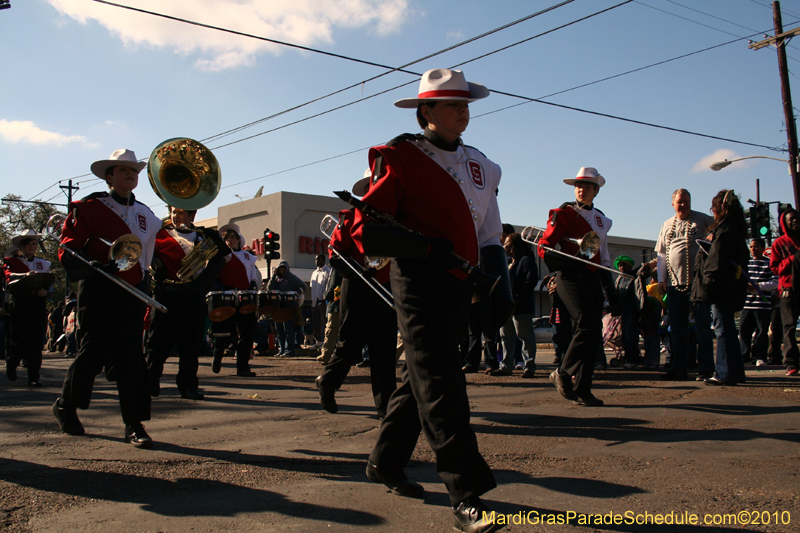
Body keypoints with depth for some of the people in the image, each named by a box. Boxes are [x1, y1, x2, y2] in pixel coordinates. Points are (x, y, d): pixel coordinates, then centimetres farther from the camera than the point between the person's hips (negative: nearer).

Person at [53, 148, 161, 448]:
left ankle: (135, 425, 0)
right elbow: (67, 251, -8)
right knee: (92, 353, -1)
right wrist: (95, 266, -25)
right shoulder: (89, 208, 0)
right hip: (97, 292, -4)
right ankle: (66, 407, 25)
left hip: (132, 293, 4)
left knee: (131, 357, -2)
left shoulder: (145, 215, 15)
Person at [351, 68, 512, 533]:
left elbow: (490, 236, 17)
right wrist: (426, 247, -20)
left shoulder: (481, 166, 15)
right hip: (420, 283, -7)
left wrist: (500, 288, 7)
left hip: (461, 286, 7)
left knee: (421, 378, 15)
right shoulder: (400, 158, -5)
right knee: (440, 384, -10)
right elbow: (366, 231, -10)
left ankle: (386, 464, 31)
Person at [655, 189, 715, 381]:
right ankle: (678, 368, 15)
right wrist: (661, 279, 10)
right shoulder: (667, 225, 15)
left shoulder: (702, 220, 3)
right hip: (674, 283, 4)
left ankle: (705, 368, 3)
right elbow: (661, 254, 16)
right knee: (677, 328, 8)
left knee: (703, 325, -2)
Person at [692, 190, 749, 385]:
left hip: (722, 287, -10)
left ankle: (725, 374, -6)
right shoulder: (736, 228, 18)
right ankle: (735, 372, 22)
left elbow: (717, 259, -20)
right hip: (731, 287, 10)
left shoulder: (725, 228, -13)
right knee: (727, 328, 15)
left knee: (723, 329, -8)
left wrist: (707, 285, -19)